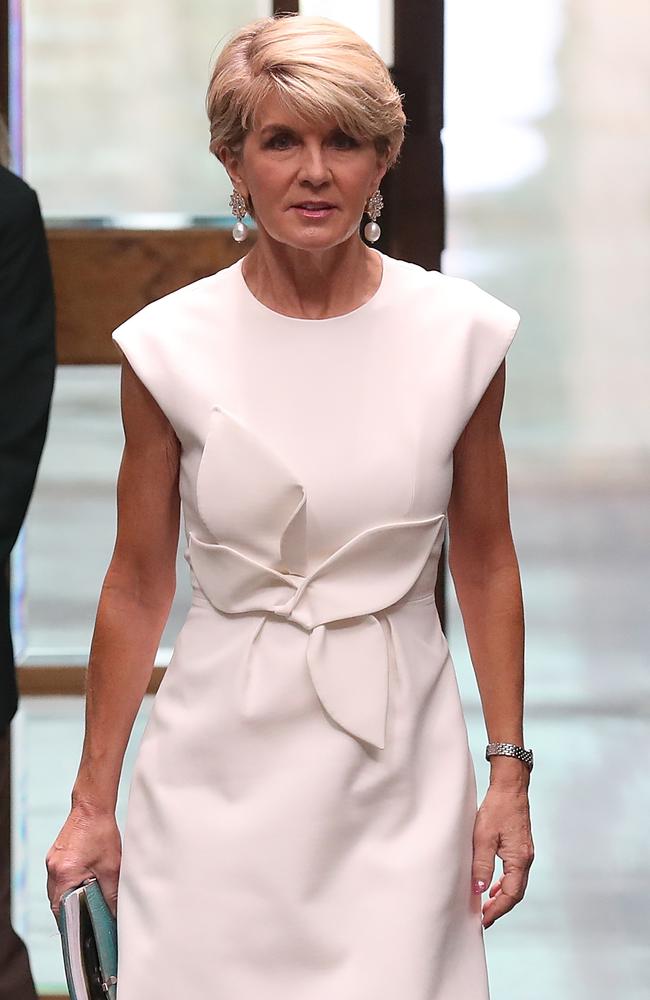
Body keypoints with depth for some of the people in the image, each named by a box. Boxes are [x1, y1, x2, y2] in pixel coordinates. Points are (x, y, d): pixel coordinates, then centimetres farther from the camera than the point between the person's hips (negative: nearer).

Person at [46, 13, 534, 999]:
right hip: (224, 767, 0)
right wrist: (93, 804, 4)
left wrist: (510, 774, 3)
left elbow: (486, 563, 6)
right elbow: (137, 587, 2)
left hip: (400, 766, 1)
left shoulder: (462, 334, -4)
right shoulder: (171, 346, -6)